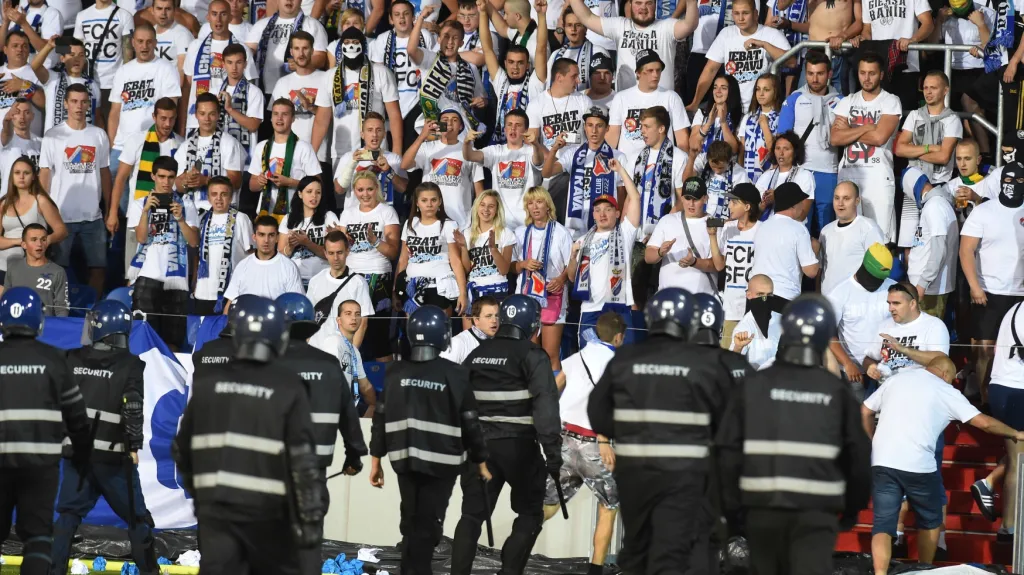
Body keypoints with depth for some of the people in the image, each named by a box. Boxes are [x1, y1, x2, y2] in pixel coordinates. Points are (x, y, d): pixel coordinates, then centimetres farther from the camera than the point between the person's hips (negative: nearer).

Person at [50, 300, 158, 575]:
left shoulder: (73, 360, 4)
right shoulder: (129, 365, -7)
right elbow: (133, 409, -13)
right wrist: (134, 447, -7)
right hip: (113, 455, -3)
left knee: (69, 514, 11)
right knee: (136, 516, 8)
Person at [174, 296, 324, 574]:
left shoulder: (207, 383, 4)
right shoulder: (288, 388, -6)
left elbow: (182, 448, 11)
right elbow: (302, 459, -11)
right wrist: (311, 518, -8)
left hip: (215, 509, 2)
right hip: (266, 511, -2)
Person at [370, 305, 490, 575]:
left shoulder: (395, 373, 0)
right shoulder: (455, 375, -10)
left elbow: (381, 419, 2)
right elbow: (470, 424, -6)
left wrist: (376, 461, 12)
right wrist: (481, 463, 4)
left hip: (404, 461, 4)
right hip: (441, 463, -4)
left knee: (411, 523, 17)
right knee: (427, 526, -1)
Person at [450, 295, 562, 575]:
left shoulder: (476, 355, 10)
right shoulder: (532, 357, -8)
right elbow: (545, 406, -16)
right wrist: (552, 452, -15)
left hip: (480, 445, 5)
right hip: (518, 446, -5)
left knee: (473, 514, 7)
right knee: (530, 513, 9)